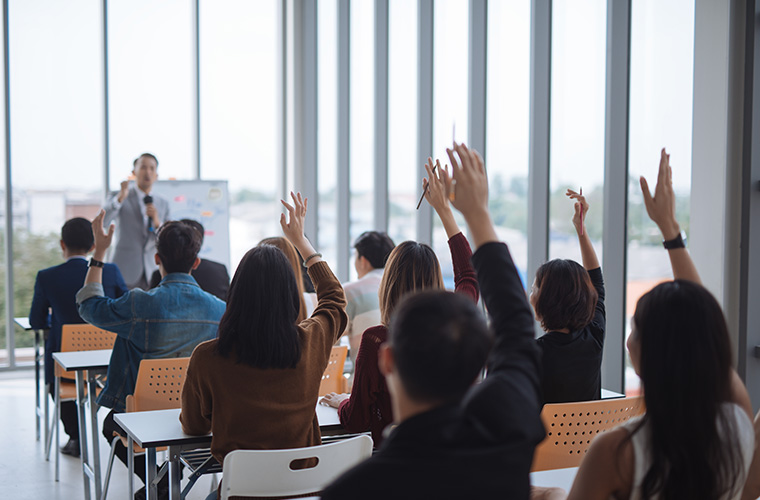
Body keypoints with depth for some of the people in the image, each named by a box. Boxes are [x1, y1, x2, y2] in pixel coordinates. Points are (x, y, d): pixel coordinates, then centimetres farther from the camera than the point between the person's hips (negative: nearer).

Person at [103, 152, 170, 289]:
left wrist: (157, 222, -9)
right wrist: (120, 198, -28)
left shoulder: (163, 204, 15)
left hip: (151, 273, 3)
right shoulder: (120, 197, 4)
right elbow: (101, 222, -14)